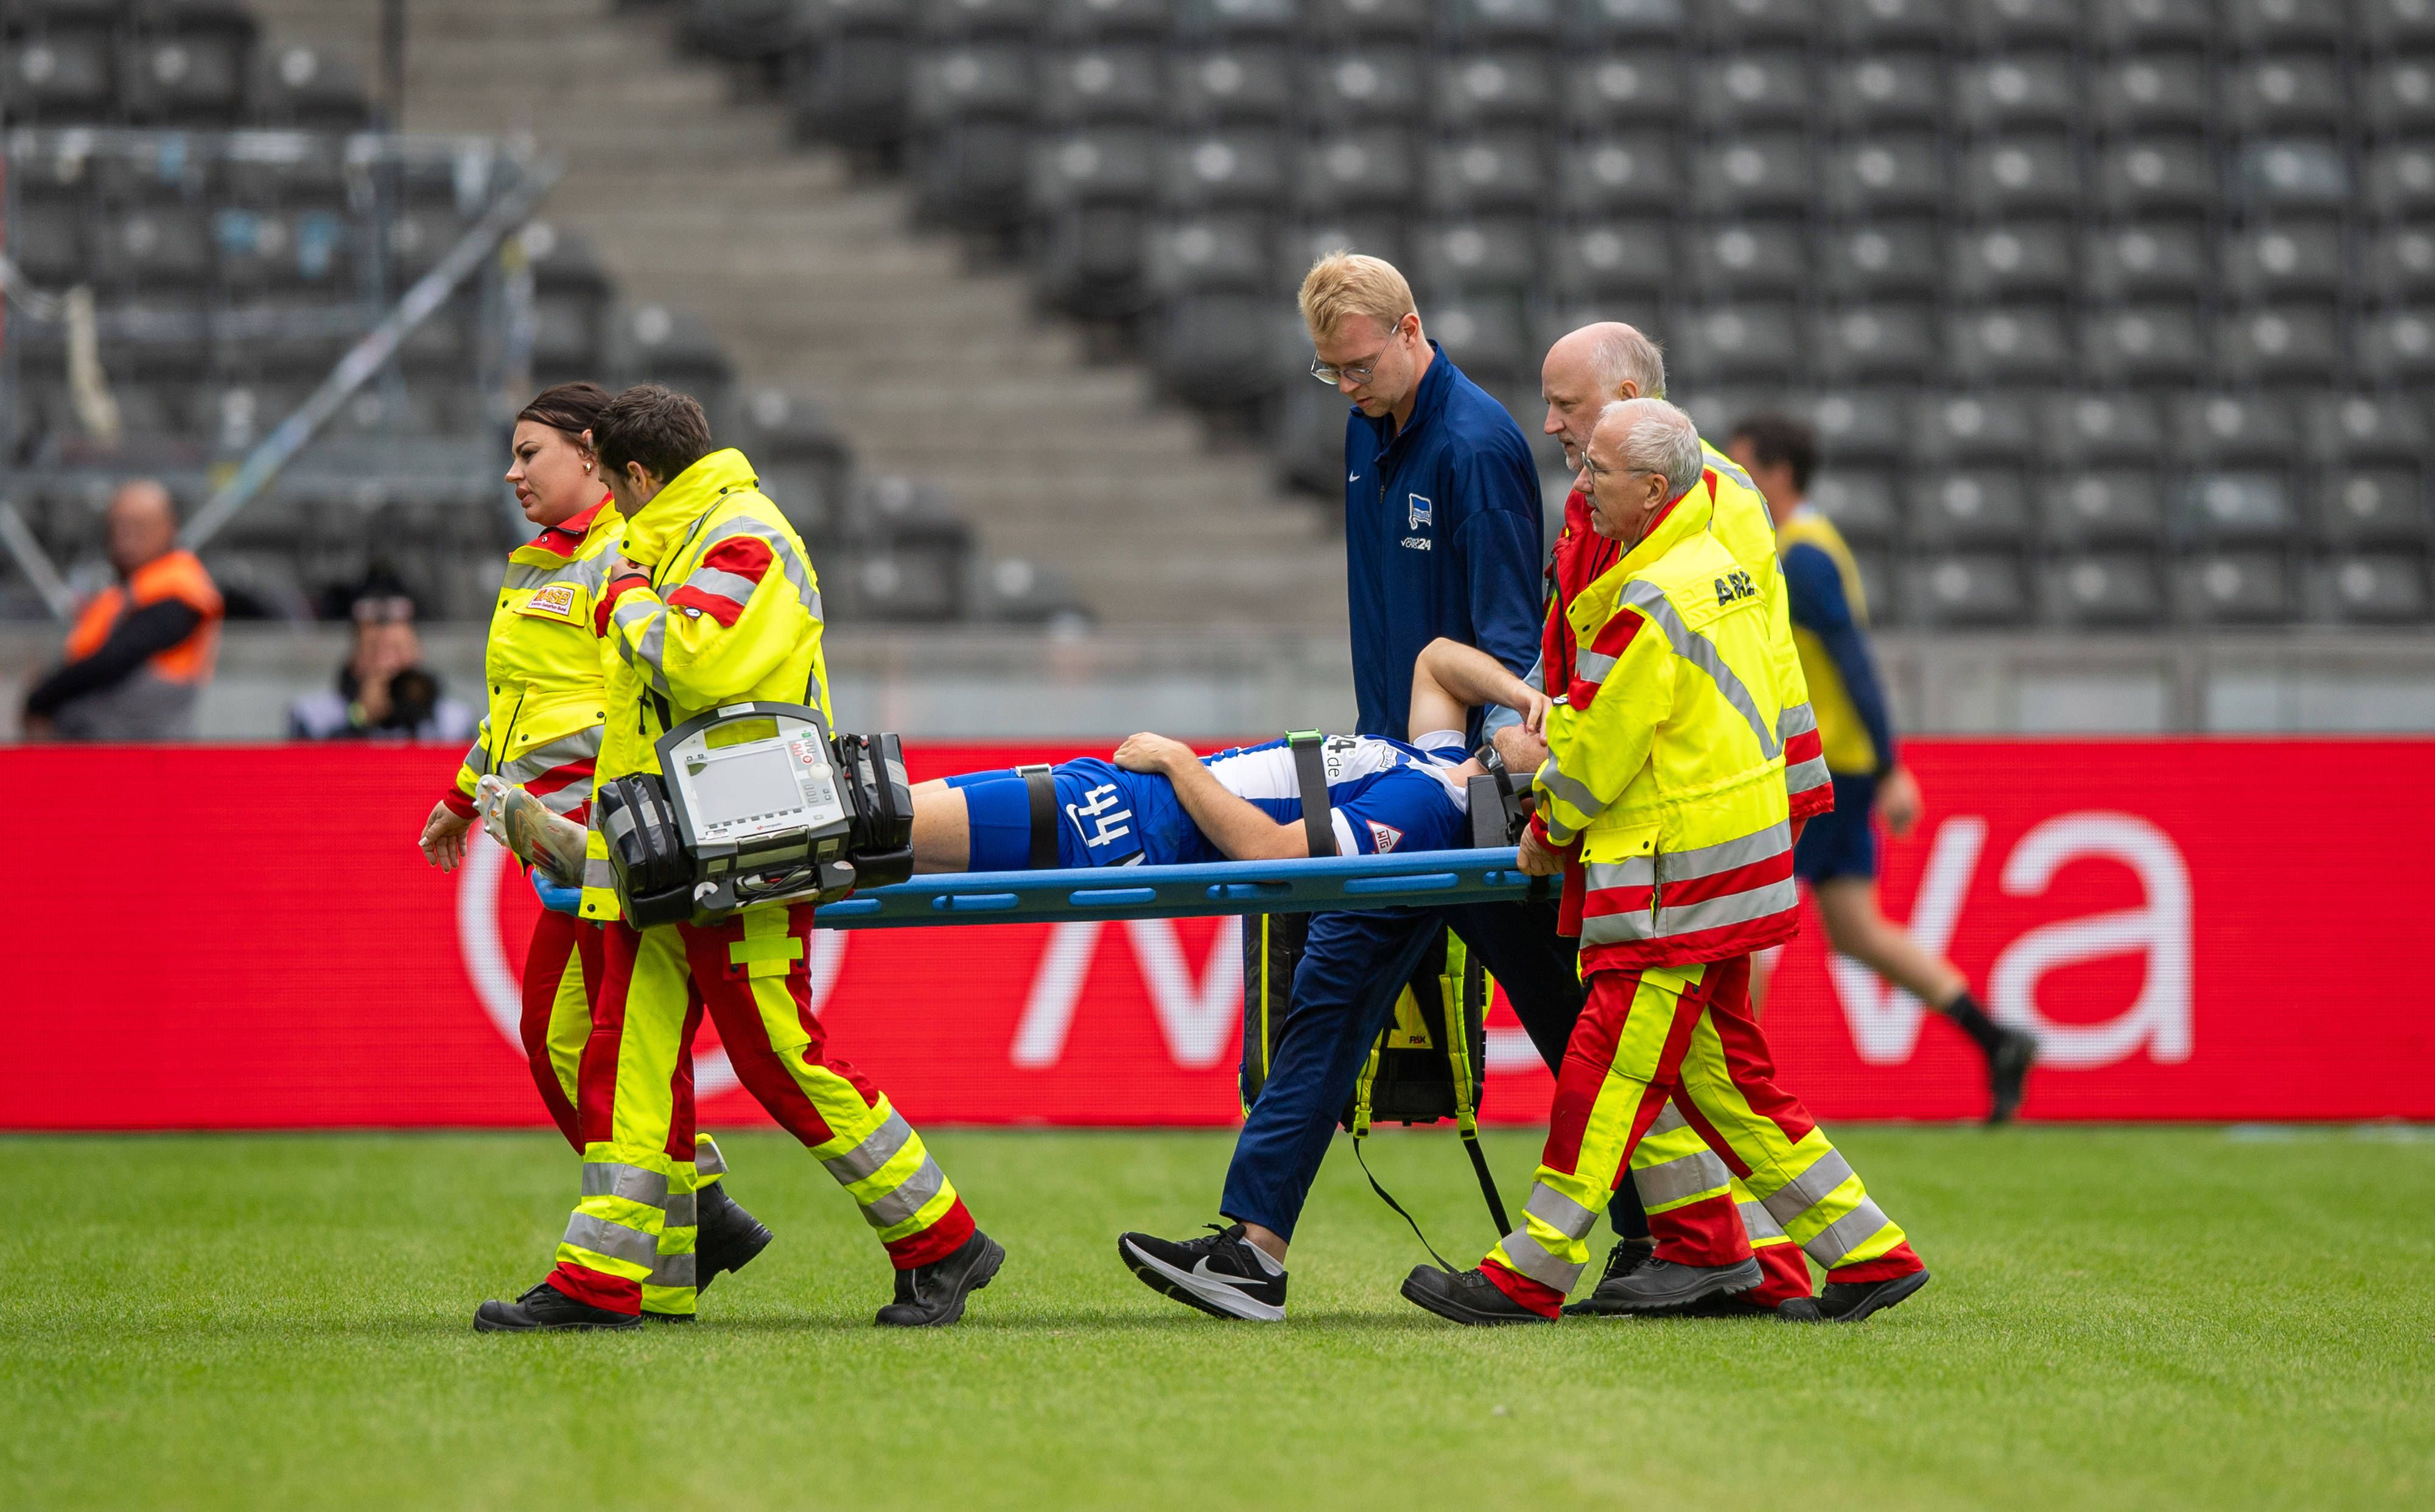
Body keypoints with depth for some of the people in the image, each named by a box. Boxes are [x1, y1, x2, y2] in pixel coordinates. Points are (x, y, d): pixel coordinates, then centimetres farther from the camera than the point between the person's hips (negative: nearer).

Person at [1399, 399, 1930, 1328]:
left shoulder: (1654, 604, -18)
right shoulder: (1719, 570, 13)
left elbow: (1596, 749, -13)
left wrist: (1550, 832, 2)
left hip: (1679, 882, -10)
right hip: (1725, 865, 10)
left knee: (1606, 1068, -7)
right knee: (1722, 1075, 13)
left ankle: (1530, 1276, -5)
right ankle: (1868, 1253, 14)